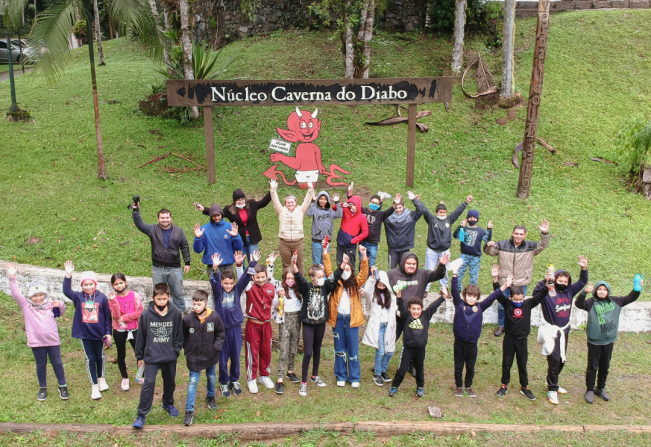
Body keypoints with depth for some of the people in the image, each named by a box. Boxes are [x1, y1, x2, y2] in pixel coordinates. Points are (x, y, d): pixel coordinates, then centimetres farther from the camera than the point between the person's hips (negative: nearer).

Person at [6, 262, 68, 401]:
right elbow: (15, 294, -15)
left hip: (53, 340, 1)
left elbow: (60, 313, 16)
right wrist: (12, 278, -27)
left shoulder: (51, 304, 0)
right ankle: (42, 388, 31)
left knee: (57, 363, 10)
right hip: (36, 342, -1)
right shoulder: (26, 305, -5)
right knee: (41, 365, 14)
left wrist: (60, 305, -8)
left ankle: (62, 386, 24)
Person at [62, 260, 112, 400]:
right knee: (90, 359, 4)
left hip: (99, 333, 0)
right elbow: (66, 291, -21)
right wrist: (68, 275, -32)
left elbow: (107, 316, -3)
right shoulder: (78, 297, -4)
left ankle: (101, 378, 40)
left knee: (100, 357, 18)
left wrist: (108, 332, -3)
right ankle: (94, 385, 14)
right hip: (84, 334, 0)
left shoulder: (102, 297, -8)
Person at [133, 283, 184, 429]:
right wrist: (140, 356, 4)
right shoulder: (146, 314, -11)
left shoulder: (176, 313, -10)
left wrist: (177, 349, -5)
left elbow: (179, 333, 2)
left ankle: (168, 403, 44)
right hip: (151, 356, -2)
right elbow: (140, 336, -1)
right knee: (148, 384, -6)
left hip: (170, 356, 2)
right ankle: (141, 414, 6)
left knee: (170, 382, 19)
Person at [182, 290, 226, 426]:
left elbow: (220, 334, 1)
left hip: (210, 355, 2)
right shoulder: (188, 319, -16)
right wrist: (187, 351, -4)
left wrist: (216, 347, -7)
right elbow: (183, 337, 0)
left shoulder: (214, 317, -14)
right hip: (194, 356, -2)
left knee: (211, 377, 21)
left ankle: (210, 397, 48)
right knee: (193, 381, 0)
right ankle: (189, 411, 7)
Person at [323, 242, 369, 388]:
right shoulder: (336, 283, 3)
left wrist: (364, 257, -22)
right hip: (337, 319, 1)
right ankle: (341, 376, 25)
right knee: (339, 350, 11)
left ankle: (355, 378, 20)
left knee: (353, 350, 7)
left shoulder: (355, 283, 2)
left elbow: (364, 274, -11)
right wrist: (325, 254, -12)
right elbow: (328, 271, -6)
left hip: (351, 319, -1)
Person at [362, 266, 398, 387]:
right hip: (377, 326, -4)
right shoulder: (373, 295, -2)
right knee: (380, 351, -10)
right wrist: (372, 277, -32)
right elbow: (366, 290, -24)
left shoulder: (390, 295, 11)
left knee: (390, 351, 7)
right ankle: (377, 375, 8)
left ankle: (383, 370, 29)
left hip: (389, 325, 5)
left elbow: (395, 308, 13)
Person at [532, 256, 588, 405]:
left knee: (561, 360, 17)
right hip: (551, 331, -7)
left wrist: (584, 269, -10)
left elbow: (582, 282, 8)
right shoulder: (547, 293, -17)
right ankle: (552, 390, 7)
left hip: (564, 331, 7)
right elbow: (536, 292, -38)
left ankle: (553, 383, 37)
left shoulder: (569, 292, 2)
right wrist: (545, 281, -54)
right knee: (554, 360, -7)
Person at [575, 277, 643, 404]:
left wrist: (637, 289, -10)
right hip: (594, 341, -4)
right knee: (592, 367, 7)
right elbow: (578, 304, -30)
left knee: (605, 366, 18)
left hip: (609, 341, 4)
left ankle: (601, 388, 36)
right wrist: (584, 292, -47)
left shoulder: (615, 301, 1)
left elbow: (630, 298, 8)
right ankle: (589, 390, 22)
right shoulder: (591, 302, -13)